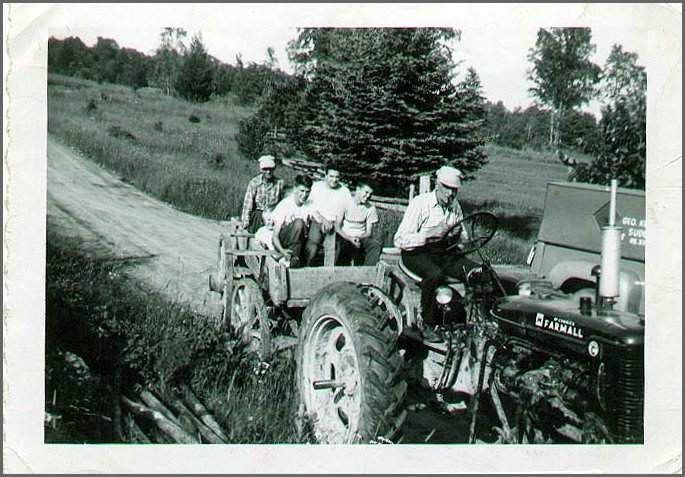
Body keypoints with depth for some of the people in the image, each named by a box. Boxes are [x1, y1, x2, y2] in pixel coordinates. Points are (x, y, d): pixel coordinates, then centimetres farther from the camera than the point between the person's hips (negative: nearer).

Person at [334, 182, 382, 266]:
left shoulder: (371, 208, 6)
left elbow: (369, 232, 5)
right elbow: (337, 227, -4)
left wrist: (358, 238, -17)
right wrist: (349, 239, -20)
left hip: (361, 238, 2)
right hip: (345, 237, -2)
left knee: (376, 245, -28)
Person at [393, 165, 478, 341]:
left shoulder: (455, 206, 12)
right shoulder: (420, 203, -9)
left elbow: (464, 239, 21)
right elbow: (400, 240, -15)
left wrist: (458, 235, -4)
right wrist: (429, 234, -25)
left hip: (445, 251, 6)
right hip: (417, 252, -6)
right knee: (435, 274, -37)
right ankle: (428, 325, -22)